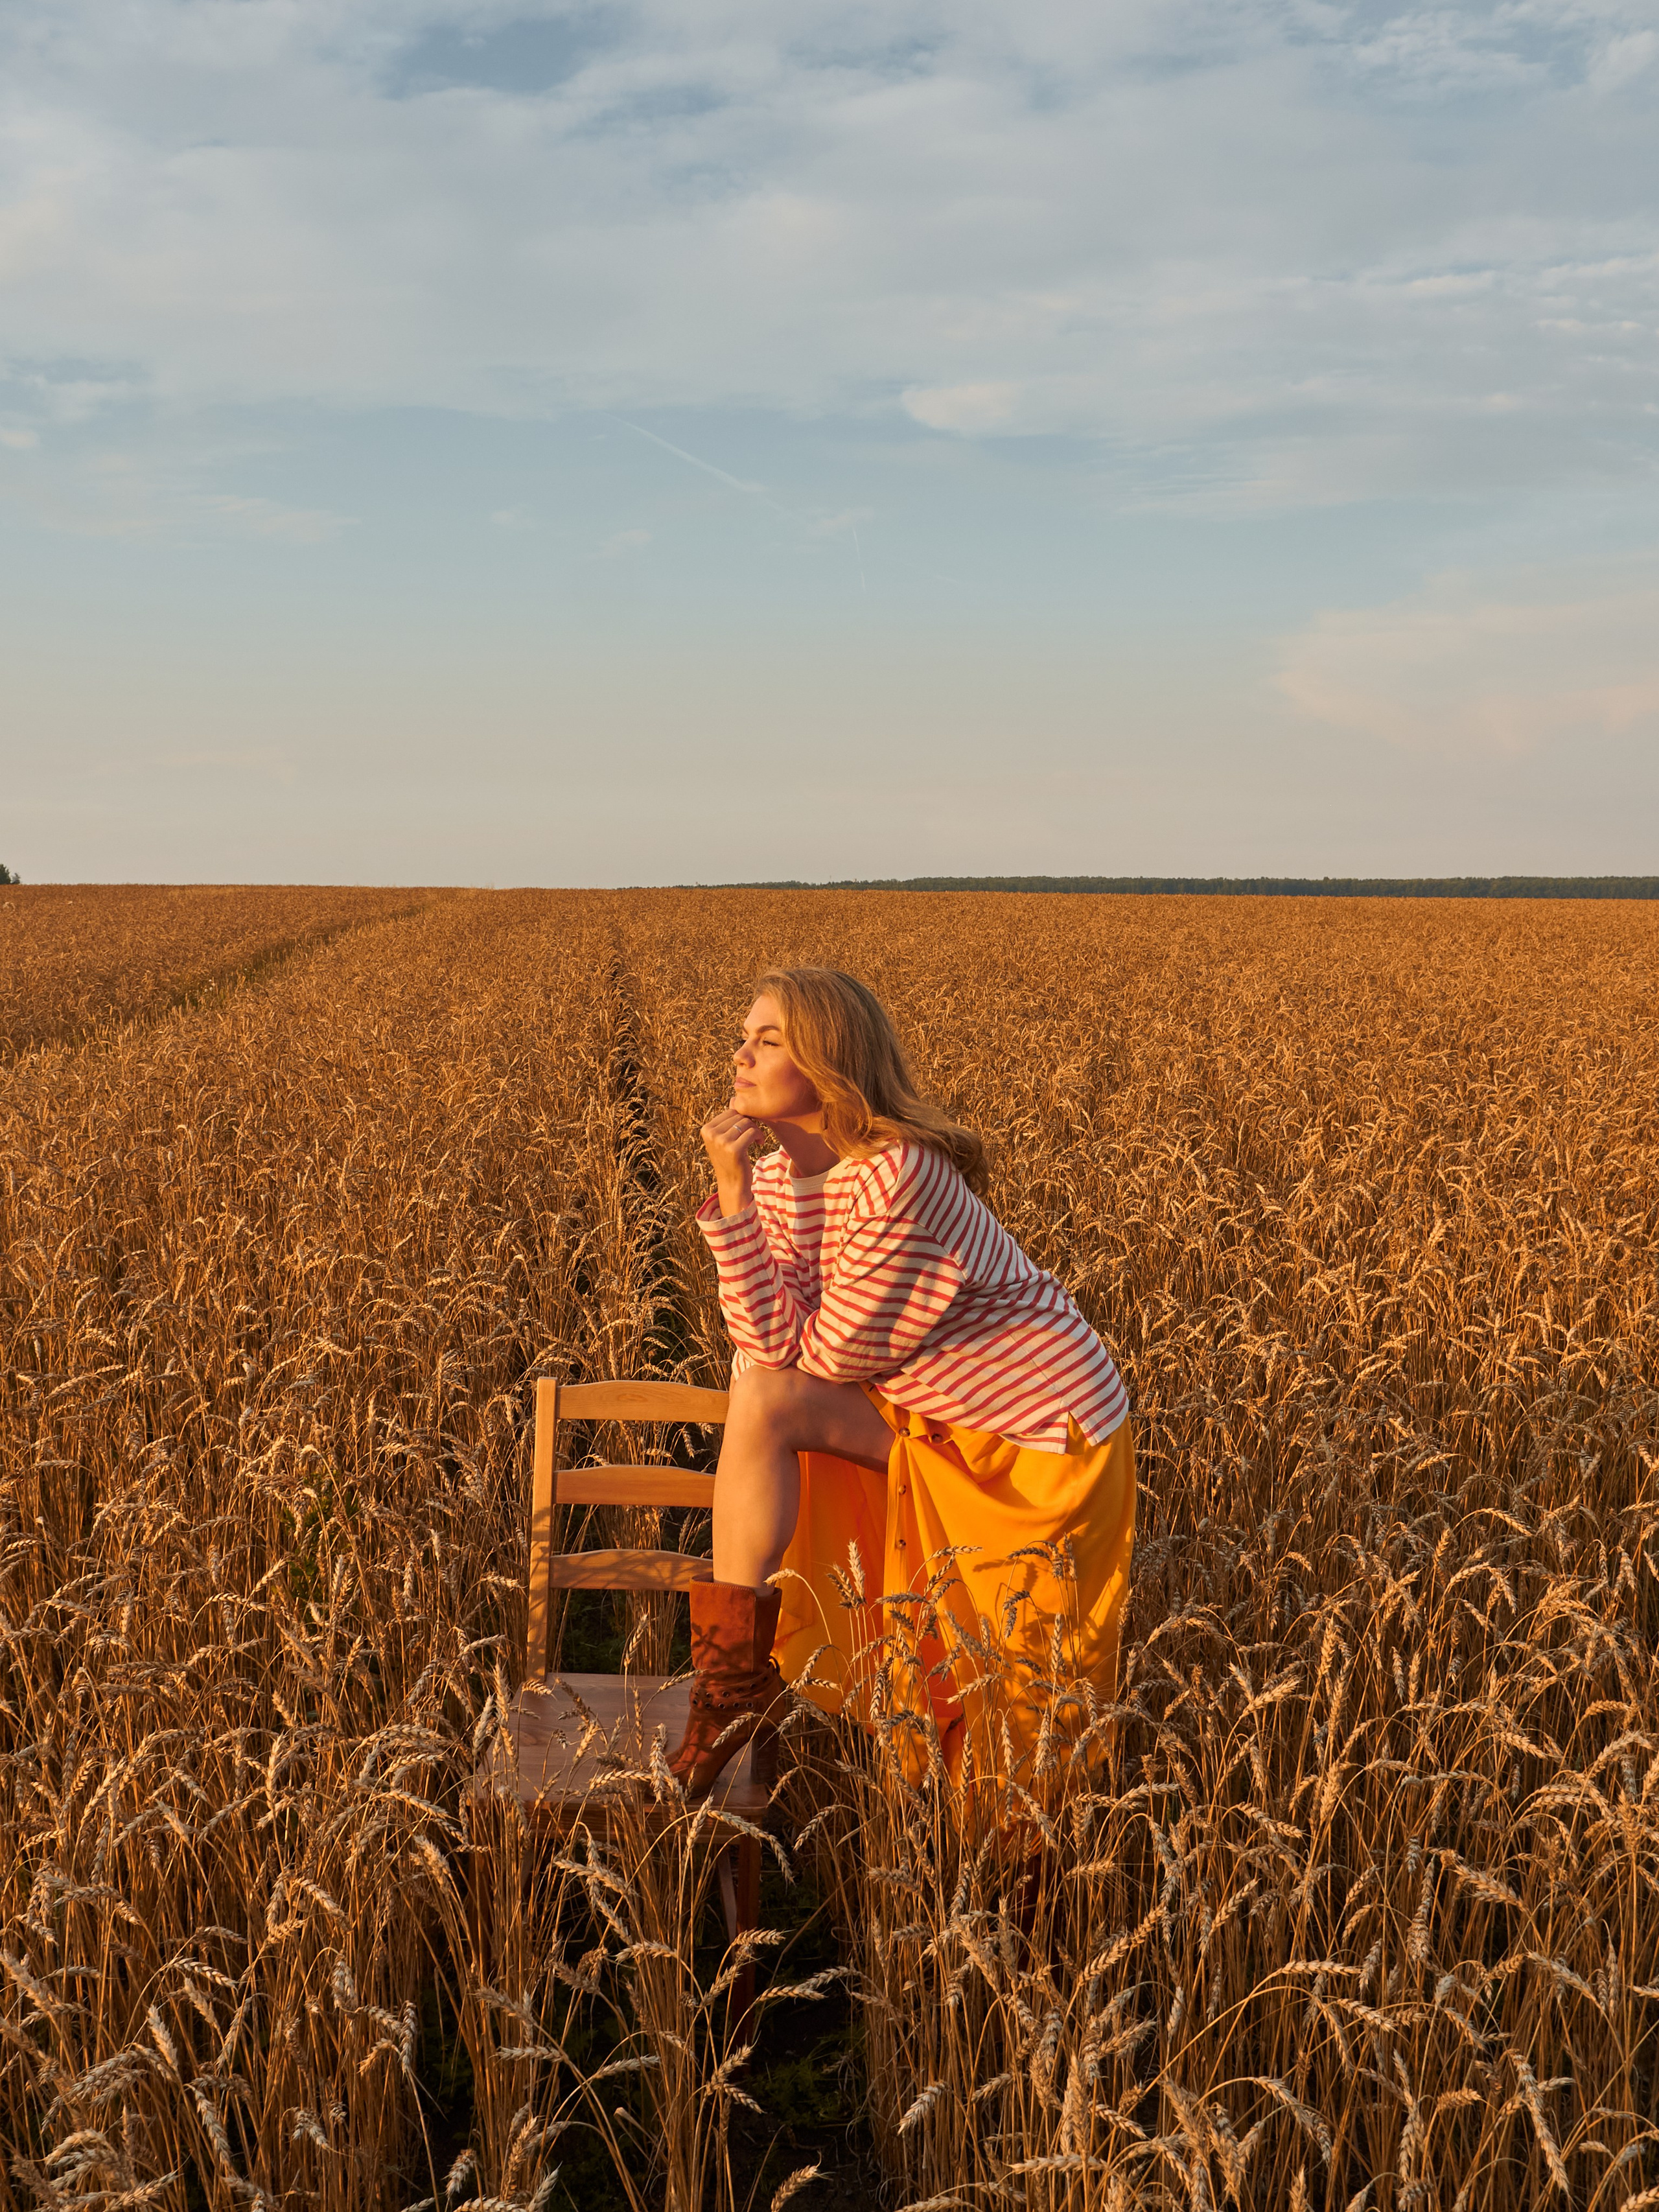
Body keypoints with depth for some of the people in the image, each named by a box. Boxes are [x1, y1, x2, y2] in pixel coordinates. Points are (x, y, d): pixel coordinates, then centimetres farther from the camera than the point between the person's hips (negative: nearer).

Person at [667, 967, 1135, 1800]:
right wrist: (733, 1191, -19)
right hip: (943, 1422, 8)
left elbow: (832, 1354, -21)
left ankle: (732, 1691, -4)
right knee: (761, 1391, -3)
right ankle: (750, 1698, 6)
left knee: (766, 1402, -15)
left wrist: (778, 1338, -2)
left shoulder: (898, 1175, -26)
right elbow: (771, 1342, -13)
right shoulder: (778, 1177, 0)